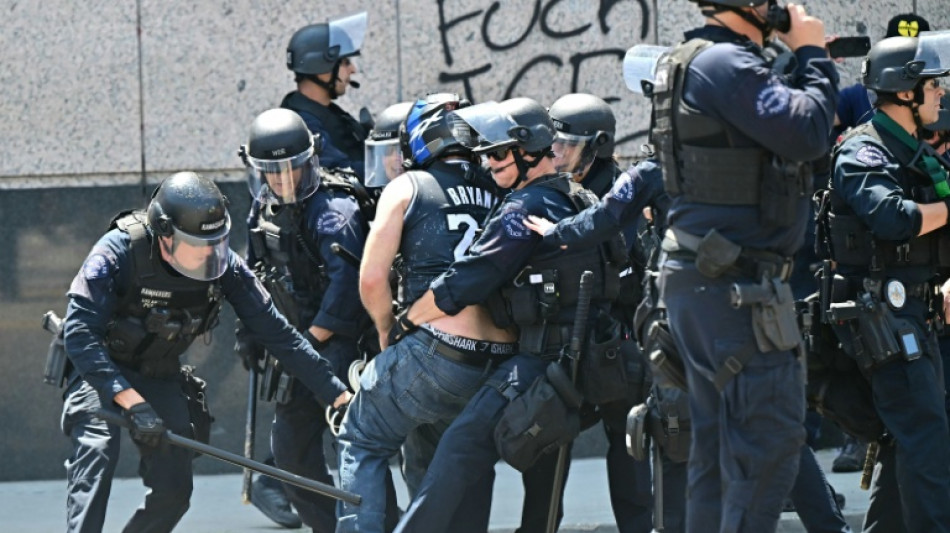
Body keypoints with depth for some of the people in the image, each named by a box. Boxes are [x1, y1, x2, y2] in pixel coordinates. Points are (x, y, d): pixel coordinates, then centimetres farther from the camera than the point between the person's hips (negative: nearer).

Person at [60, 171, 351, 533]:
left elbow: (277, 335, -12)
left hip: (159, 377, 4)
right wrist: (132, 402, -40)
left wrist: (339, 395, -15)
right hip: (99, 369, -4)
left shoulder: (223, 266, -17)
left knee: (173, 490, -6)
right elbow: (80, 334, -33)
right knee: (97, 450, -29)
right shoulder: (119, 252, -30)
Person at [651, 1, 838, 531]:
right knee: (771, 433, -11)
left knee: (721, 442, 13)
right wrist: (814, 56, -9)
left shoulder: (700, 61, 16)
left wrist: (807, 64, 11)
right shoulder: (726, 63, -17)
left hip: (705, 279, 11)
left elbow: (780, 122, 22)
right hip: (734, 285, -11)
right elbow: (807, 133, -23)